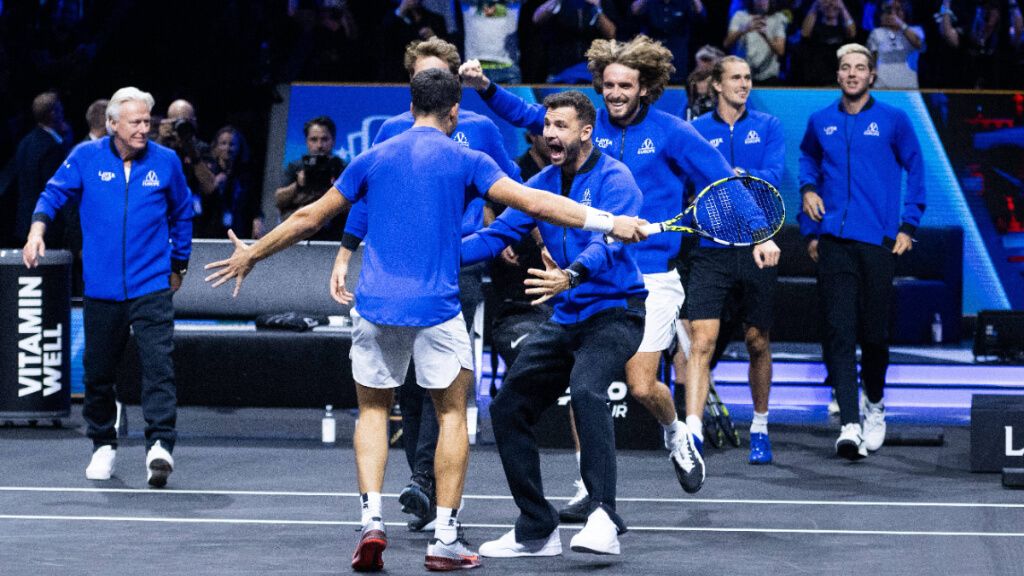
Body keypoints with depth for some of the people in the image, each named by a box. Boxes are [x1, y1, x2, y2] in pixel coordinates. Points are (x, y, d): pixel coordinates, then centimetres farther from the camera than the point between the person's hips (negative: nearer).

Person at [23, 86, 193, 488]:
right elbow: (54, 193, 6)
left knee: (158, 364, -16)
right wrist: (37, 230, -13)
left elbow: (182, 214, 17)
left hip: (152, 286, -1)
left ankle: (160, 446, -22)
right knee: (98, 372, 9)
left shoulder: (165, 161, 4)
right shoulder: (86, 157, 1)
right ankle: (103, 446, 26)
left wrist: (178, 265, 20)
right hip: (102, 287, 1)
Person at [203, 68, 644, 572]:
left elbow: (309, 217, 15)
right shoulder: (464, 160, 0)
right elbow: (532, 201, -9)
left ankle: (371, 521, -2)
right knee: (452, 413, 11)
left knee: (373, 410, 17)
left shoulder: (373, 158, 10)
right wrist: (608, 222, -8)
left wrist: (251, 255, 28)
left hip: (376, 306, 2)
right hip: (436, 308, -2)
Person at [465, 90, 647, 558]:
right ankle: (537, 531, 17)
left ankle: (603, 519, -38)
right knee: (508, 408, 6)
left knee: (585, 391, -34)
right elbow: (497, 234, 9)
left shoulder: (613, 179, -13)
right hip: (564, 320, 8)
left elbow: (608, 243, -28)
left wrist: (571, 276, -48)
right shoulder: (543, 183, 9)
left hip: (613, 313, -8)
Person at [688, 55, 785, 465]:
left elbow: (772, 175, -8)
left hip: (757, 250, 1)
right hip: (710, 251, -1)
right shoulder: (696, 131, 5)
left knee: (757, 342, 11)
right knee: (702, 341, -13)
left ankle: (759, 428, 28)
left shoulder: (767, 127, 6)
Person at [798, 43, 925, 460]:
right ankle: (849, 424, -13)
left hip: (878, 241, -1)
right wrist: (808, 187, 11)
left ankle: (875, 404, 30)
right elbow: (807, 157, 30)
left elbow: (916, 170, 11)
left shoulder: (893, 121, 4)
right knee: (839, 331, -9)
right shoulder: (821, 122, 10)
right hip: (833, 241, 1)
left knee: (873, 331, 2)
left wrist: (908, 226, 5)